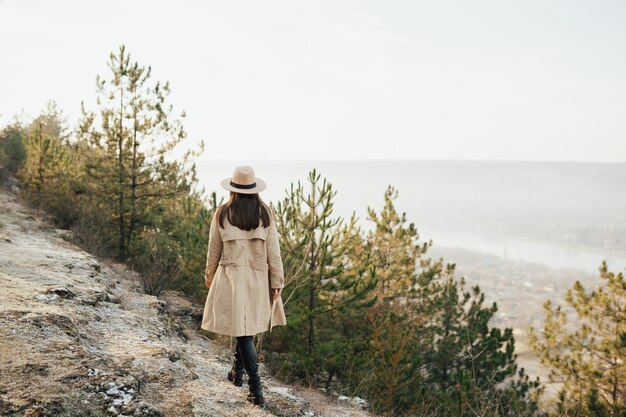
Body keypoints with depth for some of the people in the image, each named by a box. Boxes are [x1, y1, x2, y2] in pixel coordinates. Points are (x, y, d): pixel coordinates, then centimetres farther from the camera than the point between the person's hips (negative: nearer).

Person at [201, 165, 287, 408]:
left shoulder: (222, 214, -6)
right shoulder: (265, 213, -4)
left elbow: (214, 250, 2)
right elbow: (273, 251, -4)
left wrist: (209, 276, 17)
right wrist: (277, 282, 3)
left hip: (232, 277, -2)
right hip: (258, 279, 2)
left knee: (243, 330, 0)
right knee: (247, 326, 20)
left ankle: (256, 390, -3)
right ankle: (237, 372, 35)